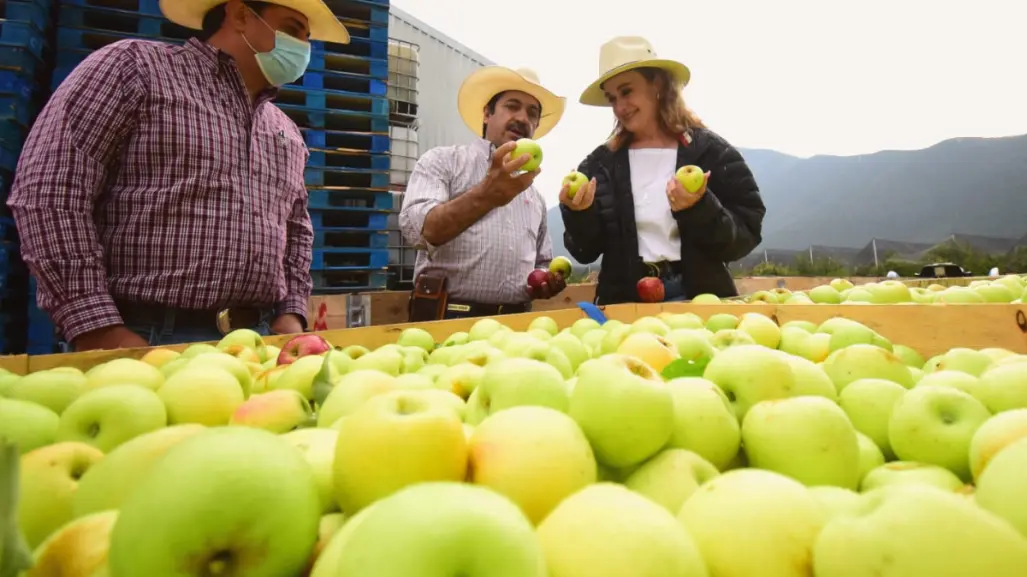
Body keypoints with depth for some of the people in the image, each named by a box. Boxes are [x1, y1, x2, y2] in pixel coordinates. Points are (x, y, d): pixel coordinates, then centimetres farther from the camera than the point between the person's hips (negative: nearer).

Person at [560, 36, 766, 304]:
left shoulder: (711, 152, -2)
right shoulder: (600, 164, 4)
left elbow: (744, 240, -5)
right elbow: (585, 252, 3)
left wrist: (701, 210, -20)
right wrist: (579, 215, -14)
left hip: (699, 297, -1)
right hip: (625, 301, 1)